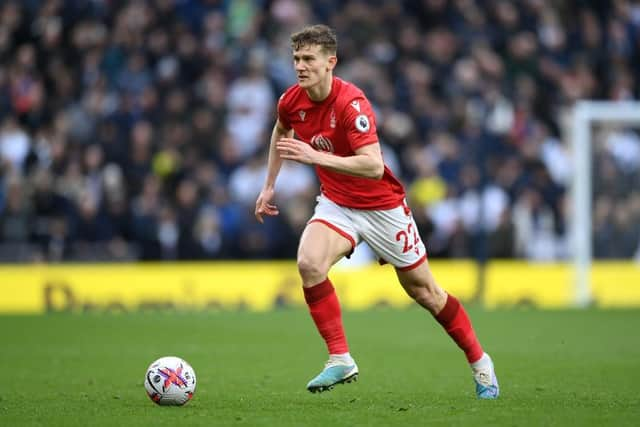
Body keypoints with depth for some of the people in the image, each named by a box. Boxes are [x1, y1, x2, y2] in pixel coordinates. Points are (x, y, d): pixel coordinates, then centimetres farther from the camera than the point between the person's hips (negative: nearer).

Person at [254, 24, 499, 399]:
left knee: (424, 290, 6)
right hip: (336, 204, 5)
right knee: (309, 263, -24)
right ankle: (341, 360, -16)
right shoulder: (292, 101, -8)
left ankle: (480, 362, 26)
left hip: (382, 206, -5)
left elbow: (373, 166, -38)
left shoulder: (351, 104, -28)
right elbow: (281, 131, 19)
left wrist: (315, 156, -43)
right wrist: (269, 185, 16)